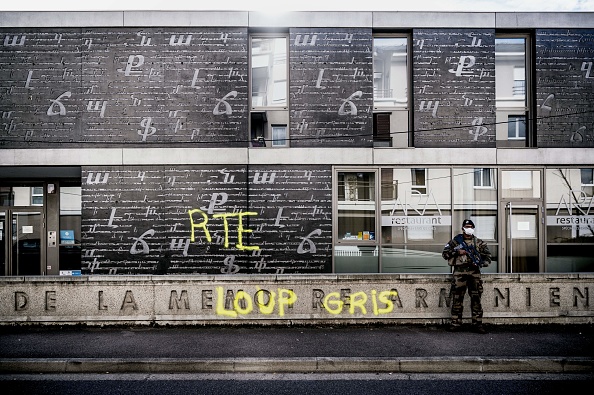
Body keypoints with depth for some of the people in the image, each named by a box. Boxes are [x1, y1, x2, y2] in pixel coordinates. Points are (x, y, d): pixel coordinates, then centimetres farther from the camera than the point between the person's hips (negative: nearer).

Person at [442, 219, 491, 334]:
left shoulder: (479, 243, 12)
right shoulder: (455, 241, 9)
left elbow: (487, 256, 10)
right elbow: (445, 254, 6)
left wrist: (480, 263, -9)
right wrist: (457, 252, -7)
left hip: (474, 272, 1)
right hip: (459, 272, -1)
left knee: (476, 299, 1)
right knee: (457, 299, 1)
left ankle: (477, 323, 7)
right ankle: (456, 323, 7)